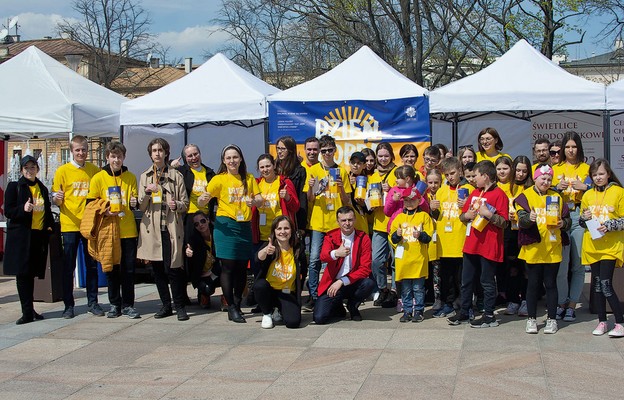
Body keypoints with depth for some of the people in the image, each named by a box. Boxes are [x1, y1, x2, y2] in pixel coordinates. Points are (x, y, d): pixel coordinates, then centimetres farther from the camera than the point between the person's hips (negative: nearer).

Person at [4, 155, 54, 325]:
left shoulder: (42, 188, 17)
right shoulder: (14, 187, 2)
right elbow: (8, 211, -4)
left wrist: (50, 226, 10)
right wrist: (23, 209, -22)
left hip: (39, 235, 5)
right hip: (21, 236, -4)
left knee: (31, 273, 8)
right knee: (23, 273, -7)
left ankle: (30, 310, 14)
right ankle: (27, 312, -7)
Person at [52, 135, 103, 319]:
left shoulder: (95, 170, 7)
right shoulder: (62, 171, 0)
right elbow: (56, 201, 1)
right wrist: (57, 199, -21)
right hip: (69, 225, -2)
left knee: (92, 265, 6)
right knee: (68, 267, 2)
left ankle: (92, 303, 14)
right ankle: (68, 305, 9)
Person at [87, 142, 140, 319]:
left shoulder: (130, 177, 6)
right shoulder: (98, 178, 2)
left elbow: (135, 201, 10)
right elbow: (90, 204, 5)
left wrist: (134, 203, -12)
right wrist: (103, 212, -12)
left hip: (128, 230, 1)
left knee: (128, 269, 2)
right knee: (111, 269, 6)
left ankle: (128, 305, 10)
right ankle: (114, 304, 16)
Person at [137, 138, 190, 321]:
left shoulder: (176, 176, 6)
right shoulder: (145, 176, 13)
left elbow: (185, 204, 6)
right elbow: (141, 206, 8)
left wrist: (176, 205, -16)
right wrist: (147, 192, -11)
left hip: (171, 228, -3)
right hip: (152, 228, 3)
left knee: (172, 268, -8)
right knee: (157, 269, 6)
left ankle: (180, 306, 2)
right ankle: (166, 305, 16)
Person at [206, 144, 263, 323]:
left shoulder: (249, 179, 11)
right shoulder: (219, 179, 0)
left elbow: (260, 200, 8)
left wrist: (255, 201, -15)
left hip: (245, 226, 4)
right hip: (226, 226, -4)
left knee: (242, 266, 7)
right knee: (228, 266, -5)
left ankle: (237, 304, 19)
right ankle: (231, 308, 2)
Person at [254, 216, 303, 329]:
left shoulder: (297, 250, -1)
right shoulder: (269, 246, -10)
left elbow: (300, 274, 8)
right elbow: (259, 259, -33)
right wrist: (266, 250, -56)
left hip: (287, 293, 1)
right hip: (268, 290, -1)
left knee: (293, 322, -23)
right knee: (260, 285, -36)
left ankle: (278, 311, 15)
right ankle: (267, 313, -4)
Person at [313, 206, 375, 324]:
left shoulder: (363, 238, -3)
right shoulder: (330, 236, -1)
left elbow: (365, 269, -10)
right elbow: (323, 257, -22)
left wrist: (342, 282, -20)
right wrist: (335, 253, -46)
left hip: (353, 283, 0)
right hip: (332, 284, 0)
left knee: (369, 283, -32)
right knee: (319, 318, -19)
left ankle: (352, 306, 1)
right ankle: (337, 307, 18)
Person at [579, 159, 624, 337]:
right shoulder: (588, 195, 10)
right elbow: (582, 222, 17)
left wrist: (609, 225, -17)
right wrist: (584, 218, -4)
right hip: (592, 245, 5)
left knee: (606, 284, -12)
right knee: (597, 283, 8)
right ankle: (602, 321, 18)